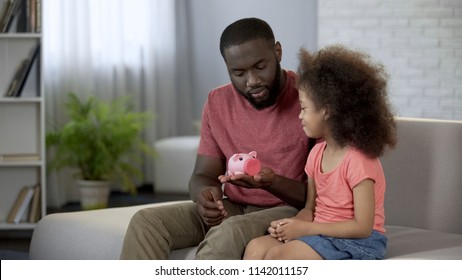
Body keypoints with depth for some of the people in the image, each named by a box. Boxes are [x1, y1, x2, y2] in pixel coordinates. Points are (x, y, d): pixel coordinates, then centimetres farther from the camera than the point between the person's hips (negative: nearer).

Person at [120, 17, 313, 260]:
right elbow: (203, 175, 7)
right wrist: (205, 194, -18)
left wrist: (272, 183, -29)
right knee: (146, 222, -16)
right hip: (230, 210, 6)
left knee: (230, 233, -36)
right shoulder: (218, 103, 7)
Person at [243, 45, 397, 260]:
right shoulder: (317, 152, 9)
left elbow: (363, 226, -20)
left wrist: (304, 228, -19)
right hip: (320, 234, 8)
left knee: (276, 256, -27)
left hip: (356, 242, -8)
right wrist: (290, 225, -9)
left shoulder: (358, 159, -18)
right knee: (256, 248, -13)